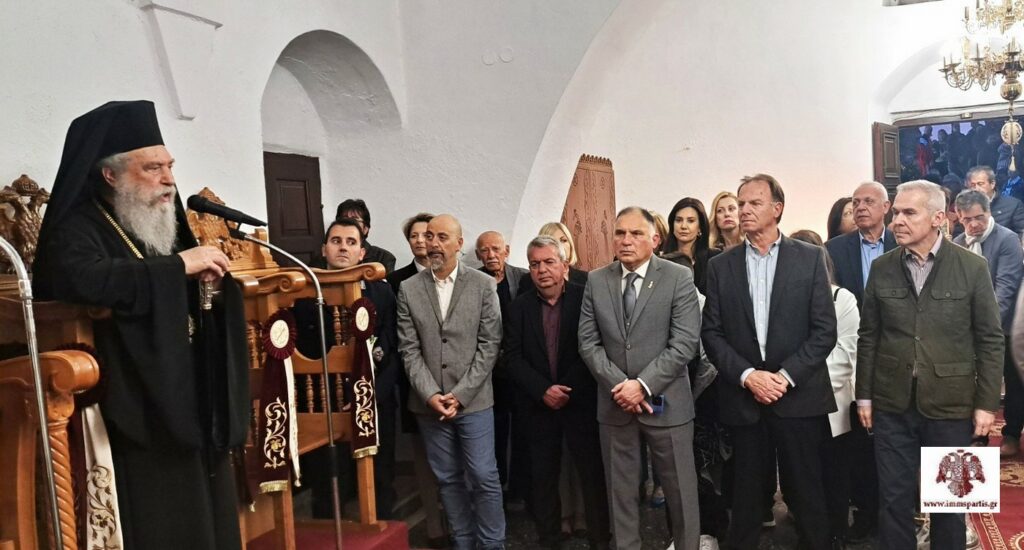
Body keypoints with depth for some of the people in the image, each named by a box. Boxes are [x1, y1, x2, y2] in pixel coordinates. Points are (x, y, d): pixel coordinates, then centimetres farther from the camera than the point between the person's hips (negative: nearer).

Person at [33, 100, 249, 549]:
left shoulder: (162, 228, 17)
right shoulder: (78, 229, -7)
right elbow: (80, 280, -31)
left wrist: (211, 272, 0)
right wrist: (178, 266, -23)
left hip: (197, 409, 8)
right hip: (142, 416, -7)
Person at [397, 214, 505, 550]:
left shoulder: (484, 285, -2)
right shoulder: (409, 289, 4)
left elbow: (490, 345, -5)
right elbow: (409, 350, 1)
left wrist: (460, 394, -10)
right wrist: (430, 394, -10)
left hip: (474, 401, -2)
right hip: (429, 403, 2)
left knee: (484, 477, 0)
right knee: (448, 479, 11)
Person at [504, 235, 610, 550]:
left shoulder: (585, 298, -3)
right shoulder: (519, 307, 5)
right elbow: (513, 358, 0)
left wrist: (568, 390, -14)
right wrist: (543, 390, -13)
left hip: (581, 402, -2)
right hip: (538, 406, 2)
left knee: (594, 474, 5)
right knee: (543, 478, 8)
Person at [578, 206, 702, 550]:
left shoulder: (679, 279, -5)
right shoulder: (596, 281, 4)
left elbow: (685, 343, -12)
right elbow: (588, 342, 2)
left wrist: (643, 385, -17)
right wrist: (618, 386, -10)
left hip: (665, 401, -2)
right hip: (614, 402, 3)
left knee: (680, 490, 8)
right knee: (619, 490, 13)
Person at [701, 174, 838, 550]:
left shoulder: (810, 258, 2)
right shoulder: (721, 265, 6)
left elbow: (824, 330, -3)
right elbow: (712, 333, 2)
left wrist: (785, 376, -12)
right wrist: (747, 375, -11)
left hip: (798, 396, -1)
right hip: (743, 397, 1)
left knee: (807, 493, 7)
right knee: (746, 492, 11)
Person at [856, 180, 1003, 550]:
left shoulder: (973, 267, -4)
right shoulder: (881, 268, 2)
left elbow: (990, 340, -2)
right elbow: (868, 336, 5)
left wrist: (986, 403, -4)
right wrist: (864, 395, 5)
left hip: (950, 404, -1)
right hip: (892, 403, 2)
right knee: (894, 497, 8)